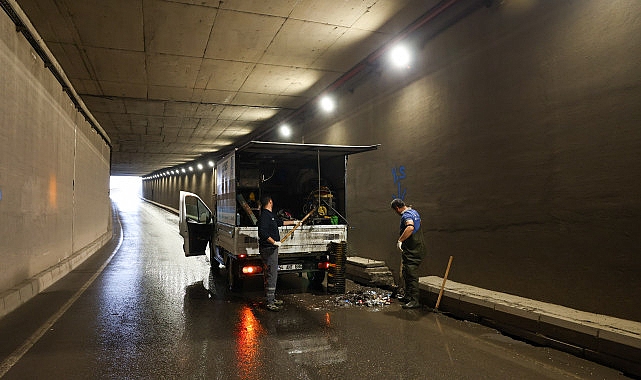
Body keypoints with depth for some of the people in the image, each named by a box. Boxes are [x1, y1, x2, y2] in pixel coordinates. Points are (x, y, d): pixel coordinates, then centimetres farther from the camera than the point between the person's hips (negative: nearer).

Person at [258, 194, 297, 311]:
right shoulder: (264, 215, -15)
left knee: (273, 274, 16)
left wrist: (293, 222, 43)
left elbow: (280, 222, 34)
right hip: (268, 249, -11)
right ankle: (270, 303, -5)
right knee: (271, 275, -8)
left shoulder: (270, 215, 17)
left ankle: (272, 298, 27)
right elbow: (262, 232, -27)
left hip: (272, 249, 11)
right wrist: (274, 242, -25)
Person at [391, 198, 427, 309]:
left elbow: (410, 227, -39)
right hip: (417, 248, 11)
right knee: (406, 274, 18)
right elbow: (419, 222, 35)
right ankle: (408, 297, 28)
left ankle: (415, 301, -3)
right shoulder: (414, 212, 15)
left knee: (411, 275, -7)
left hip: (411, 251, -11)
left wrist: (400, 240, -31)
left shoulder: (406, 215, -18)